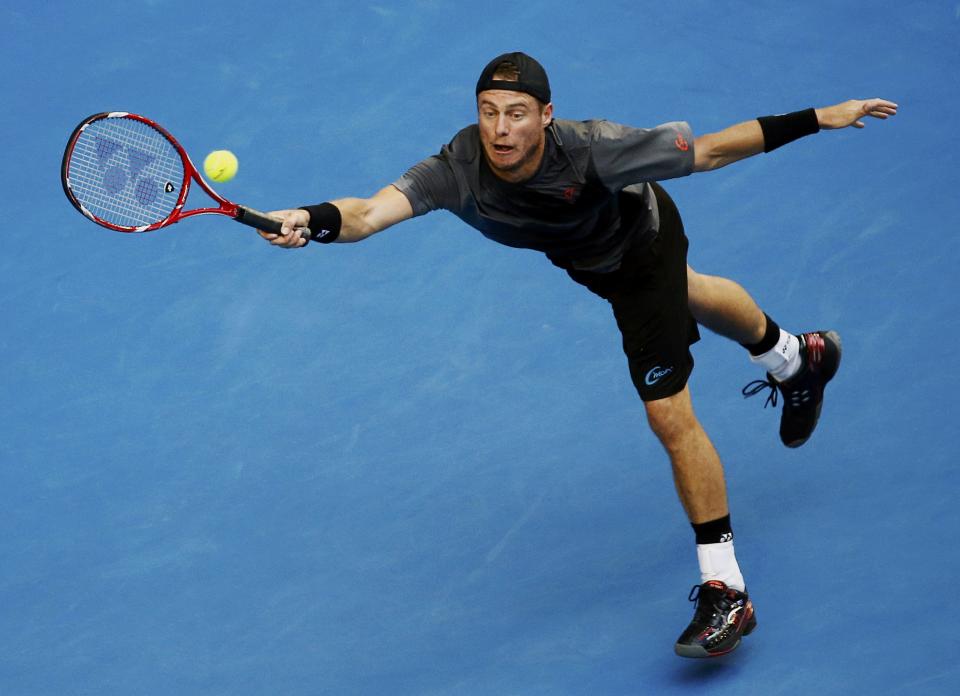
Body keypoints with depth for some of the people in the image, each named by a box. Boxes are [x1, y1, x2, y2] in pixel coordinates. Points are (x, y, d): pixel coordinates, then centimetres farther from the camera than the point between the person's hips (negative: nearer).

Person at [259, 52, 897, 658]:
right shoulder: (457, 170, -40)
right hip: (581, 257, 5)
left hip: (643, 241, -5)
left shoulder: (591, 150, -45)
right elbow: (372, 212, -56)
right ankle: (794, 357, 70)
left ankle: (726, 592, 1)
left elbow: (705, 151, -33)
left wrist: (816, 120, -31)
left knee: (671, 417, -11)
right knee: (690, 298, 35)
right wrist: (314, 221, -78)